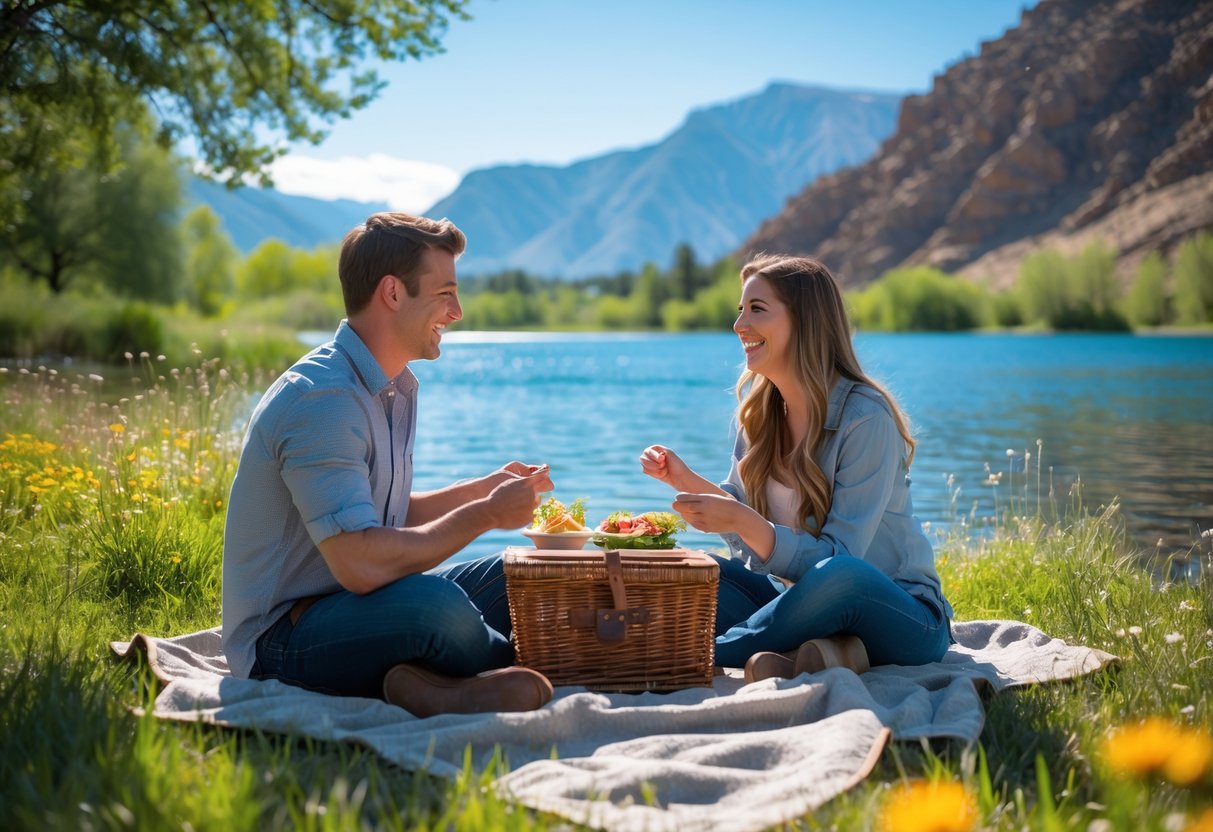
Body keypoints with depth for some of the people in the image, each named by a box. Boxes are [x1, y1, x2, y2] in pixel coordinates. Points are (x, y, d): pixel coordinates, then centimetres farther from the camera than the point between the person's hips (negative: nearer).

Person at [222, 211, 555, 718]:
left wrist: (484, 488, 6)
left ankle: (431, 686, -14)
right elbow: (361, 565, -31)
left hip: (353, 605, 10)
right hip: (281, 639, -10)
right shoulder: (321, 399, -23)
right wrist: (486, 513, -19)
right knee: (432, 601, -35)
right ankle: (521, 666, -7)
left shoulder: (398, 387, 11)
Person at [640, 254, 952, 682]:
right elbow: (757, 542, 7)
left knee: (839, 577, -39)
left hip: (901, 618, -6)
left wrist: (742, 520, -36)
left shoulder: (866, 418, -19)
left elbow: (837, 561, -24)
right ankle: (820, 654, -24)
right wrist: (688, 481, -8)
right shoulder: (758, 409, 2)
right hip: (799, 598, 7)